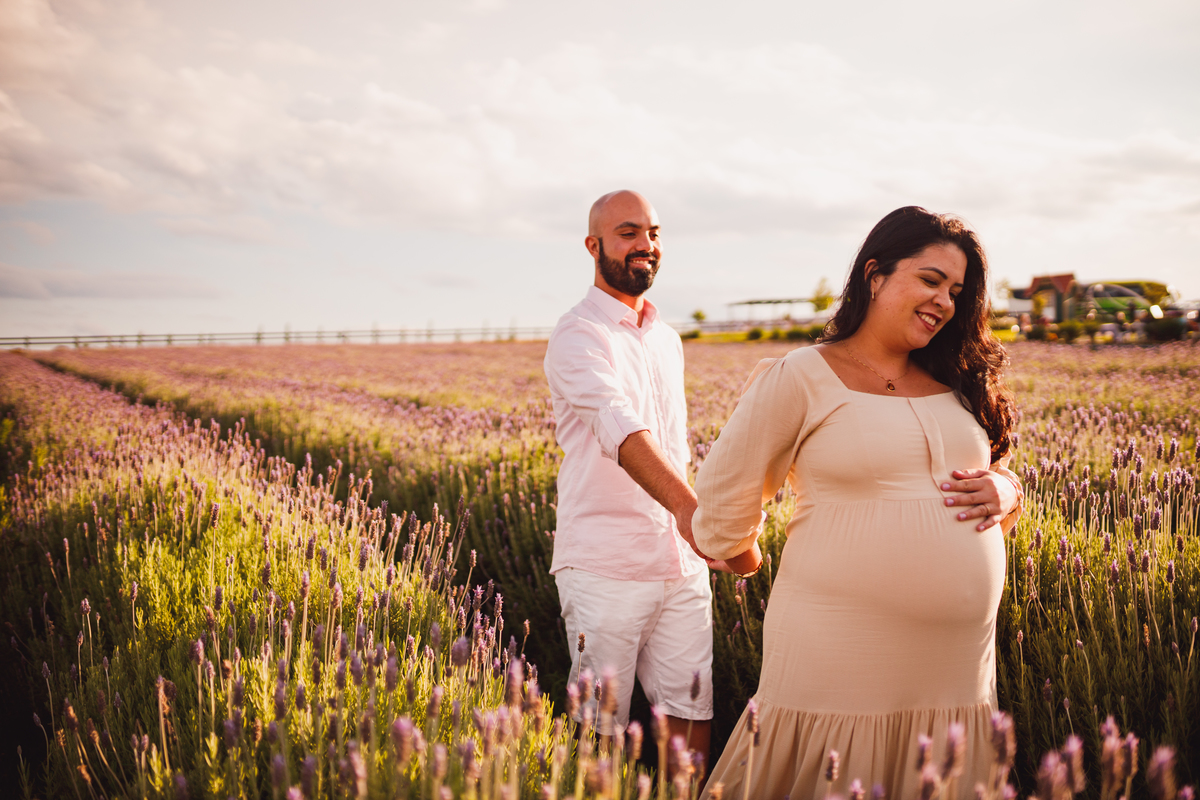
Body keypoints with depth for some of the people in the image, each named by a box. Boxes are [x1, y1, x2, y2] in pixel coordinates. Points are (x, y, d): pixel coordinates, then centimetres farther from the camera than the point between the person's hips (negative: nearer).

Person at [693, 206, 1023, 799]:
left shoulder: (954, 386, 12)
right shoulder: (799, 380, -6)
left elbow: (1003, 474, 22)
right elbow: (723, 503, 0)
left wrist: (1001, 492, 1)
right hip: (839, 660, -5)